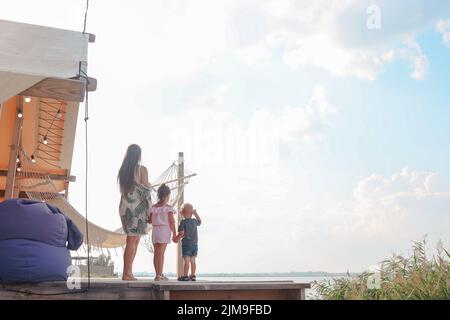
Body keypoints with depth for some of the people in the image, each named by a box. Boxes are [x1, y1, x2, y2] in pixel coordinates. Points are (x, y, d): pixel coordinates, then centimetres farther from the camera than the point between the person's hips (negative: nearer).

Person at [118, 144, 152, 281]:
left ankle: (129, 271, 11)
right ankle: (126, 273, -6)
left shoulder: (123, 170, 11)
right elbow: (146, 191, -9)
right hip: (138, 207, -6)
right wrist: (149, 209, -3)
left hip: (124, 207, 6)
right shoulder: (142, 169, -7)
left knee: (135, 239, 14)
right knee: (132, 240, -5)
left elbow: (122, 190, 12)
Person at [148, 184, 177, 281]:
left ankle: (158, 274, 16)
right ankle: (159, 275, -8)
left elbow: (150, 221, 8)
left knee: (156, 253, 9)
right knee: (161, 253, -6)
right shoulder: (168, 208, -6)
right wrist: (174, 234, -5)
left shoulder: (153, 208, 6)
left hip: (155, 230, 5)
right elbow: (171, 221, -9)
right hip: (164, 230, -4)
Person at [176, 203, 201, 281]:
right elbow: (200, 222, 30)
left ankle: (185, 276, -4)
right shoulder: (194, 221, 6)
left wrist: (176, 238, 0)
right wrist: (196, 214, 30)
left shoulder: (183, 222, -10)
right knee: (192, 260, 11)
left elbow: (182, 233, -17)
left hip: (186, 244, -5)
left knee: (186, 261, -5)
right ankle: (193, 275, 15)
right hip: (194, 244, 5)